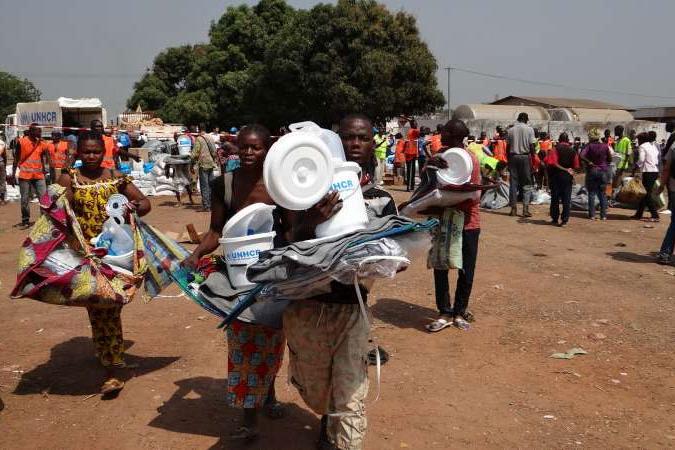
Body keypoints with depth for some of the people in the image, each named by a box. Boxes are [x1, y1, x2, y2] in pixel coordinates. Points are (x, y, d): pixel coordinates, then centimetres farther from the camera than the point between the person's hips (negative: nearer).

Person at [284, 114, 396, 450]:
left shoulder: (382, 201, 4)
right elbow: (292, 244, -7)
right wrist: (311, 222, -29)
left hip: (350, 307, 0)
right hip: (305, 303, 1)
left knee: (349, 396, -3)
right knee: (314, 388, 19)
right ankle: (328, 421, 52)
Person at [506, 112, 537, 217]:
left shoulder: (511, 130, 5)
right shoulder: (529, 129, -2)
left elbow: (508, 146, 5)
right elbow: (532, 146, -5)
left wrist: (508, 160, 11)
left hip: (513, 157, 2)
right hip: (525, 157, -2)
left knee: (513, 183, 6)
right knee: (526, 184, 3)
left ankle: (514, 208, 7)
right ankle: (525, 208, -6)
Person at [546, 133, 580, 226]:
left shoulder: (555, 149, -6)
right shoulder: (573, 151, 3)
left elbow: (552, 163, -19)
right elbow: (576, 166, -1)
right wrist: (567, 169, 15)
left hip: (556, 176, -2)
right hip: (568, 177, 2)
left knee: (555, 198, 9)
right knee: (566, 199, 4)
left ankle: (555, 219, 15)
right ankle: (564, 220, 1)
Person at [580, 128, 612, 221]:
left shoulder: (589, 146, -9)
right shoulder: (605, 146, -2)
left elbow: (582, 156, -24)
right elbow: (610, 158, 6)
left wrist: (589, 162, -12)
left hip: (592, 171, -2)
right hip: (604, 171, 2)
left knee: (591, 193, 5)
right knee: (602, 193, 10)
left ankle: (592, 215, 3)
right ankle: (603, 215, 9)